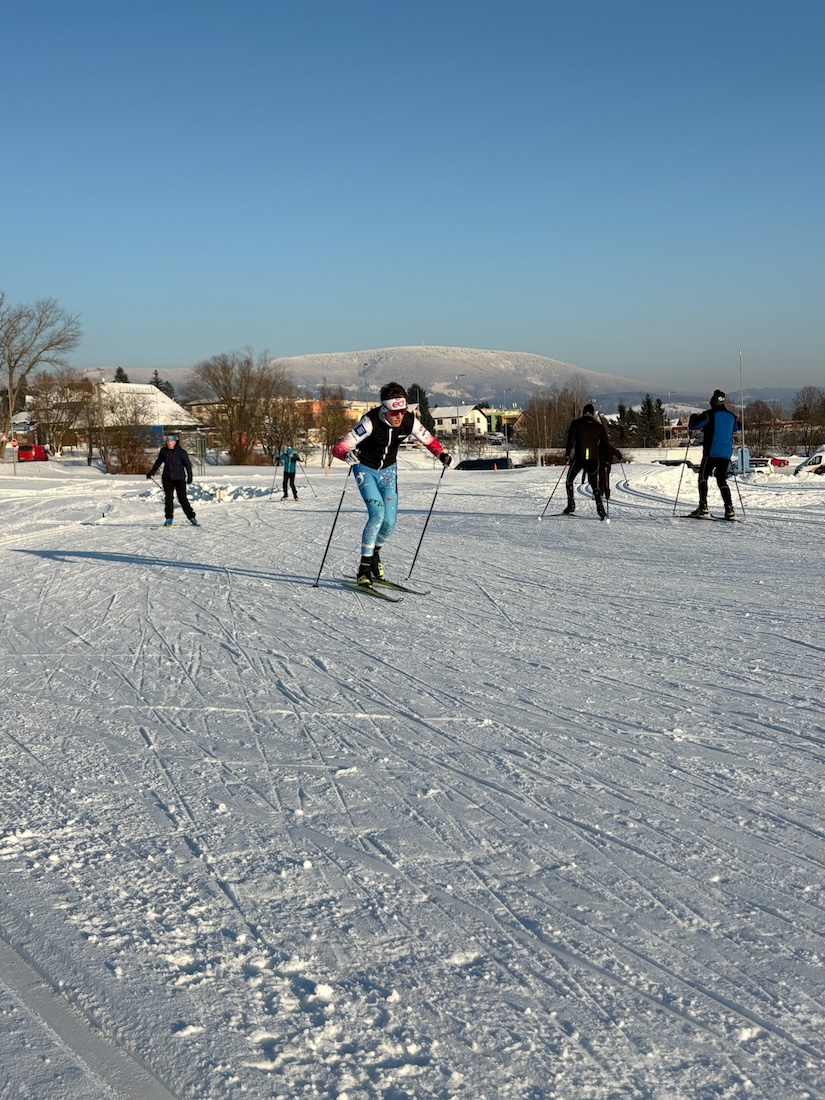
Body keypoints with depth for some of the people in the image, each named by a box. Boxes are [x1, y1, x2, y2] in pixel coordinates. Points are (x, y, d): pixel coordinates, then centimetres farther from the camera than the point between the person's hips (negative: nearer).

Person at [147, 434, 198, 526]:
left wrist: (189, 477, -6)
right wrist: (152, 472, 20)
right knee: (168, 498, 2)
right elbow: (158, 462, 18)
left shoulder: (181, 452, -8)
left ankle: (191, 517, 4)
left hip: (179, 478, -3)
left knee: (182, 498, -6)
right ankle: (169, 519, 9)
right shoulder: (163, 451, 2)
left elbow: (188, 465, -2)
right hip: (167, 479, 3)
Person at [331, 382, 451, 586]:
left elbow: (428, 440, -2)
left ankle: (374, 553, 28)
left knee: (389, 522, -3)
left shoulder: (409, 421, -20)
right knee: (377, 513, -22)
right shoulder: (371, 422, -32)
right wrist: (347, 454, -58)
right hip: (366, 469, -4)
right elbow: (339, 448, -35)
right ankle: (364, 567, -12)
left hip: (388, 470, 4)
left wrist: (441, 454, -22)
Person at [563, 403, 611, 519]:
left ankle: (571, 506, 6)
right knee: (594, 484, 11)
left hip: (579, 457, -2)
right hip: (594, 458, 2)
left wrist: (567, 454, -9)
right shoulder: (599, 426, 10)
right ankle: (601, 510, -1)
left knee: (570, 479, 16)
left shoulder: (576, 423, 3)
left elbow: (571, 439, -9)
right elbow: (606, 444, 10)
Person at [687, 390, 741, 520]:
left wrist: (693, 417, 12)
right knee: (722, 480, 11)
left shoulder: (709, 414, -7)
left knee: (703, 477, 3)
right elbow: (737, 427, 31)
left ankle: (703, 508, -9)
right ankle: (729, 510, 0)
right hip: (726, 453, 5)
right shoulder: (731, 416, 10)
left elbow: (693, 425, -9)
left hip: (711, 452, -5)